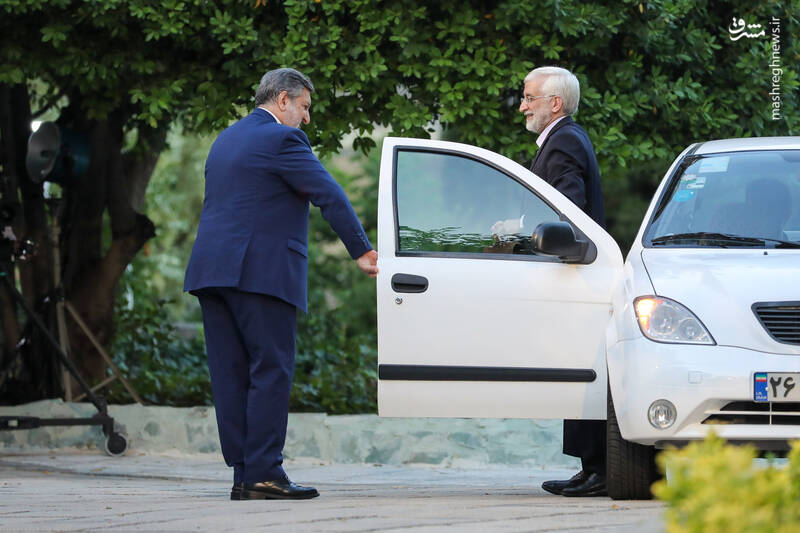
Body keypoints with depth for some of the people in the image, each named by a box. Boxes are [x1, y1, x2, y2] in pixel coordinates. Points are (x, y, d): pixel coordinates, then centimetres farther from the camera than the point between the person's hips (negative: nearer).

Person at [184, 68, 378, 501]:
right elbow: (329, 195, -9)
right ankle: (263, 474, -10)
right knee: (271, 371, -6)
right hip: (261, 271, -9)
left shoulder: (226, 140, 22)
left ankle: (243, 475, 5)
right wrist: (361, 251, -5)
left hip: (212, 270, 9)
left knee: (231, 376, 6)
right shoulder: (281, 139, -6)